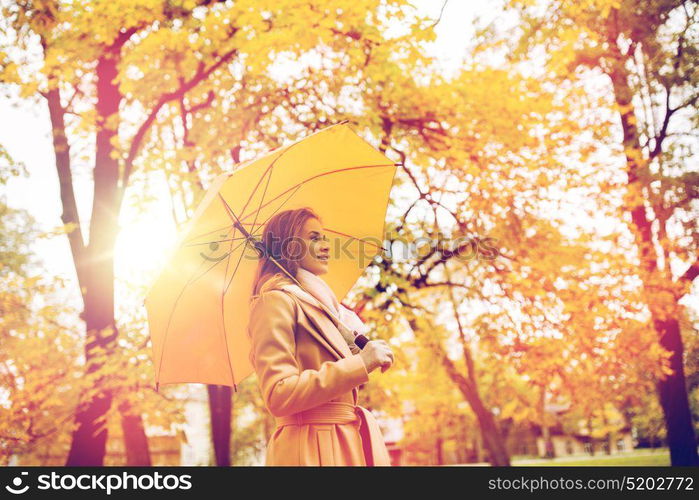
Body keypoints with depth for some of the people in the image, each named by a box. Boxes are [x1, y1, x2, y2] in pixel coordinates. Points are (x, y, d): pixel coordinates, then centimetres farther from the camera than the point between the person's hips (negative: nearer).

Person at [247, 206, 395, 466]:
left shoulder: (314, 302, 19)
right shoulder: (276, 301, -9)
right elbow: (278, 395, -20)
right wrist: (360, 364, -19)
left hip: (346, 443, 9)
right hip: (309, 451, -9)